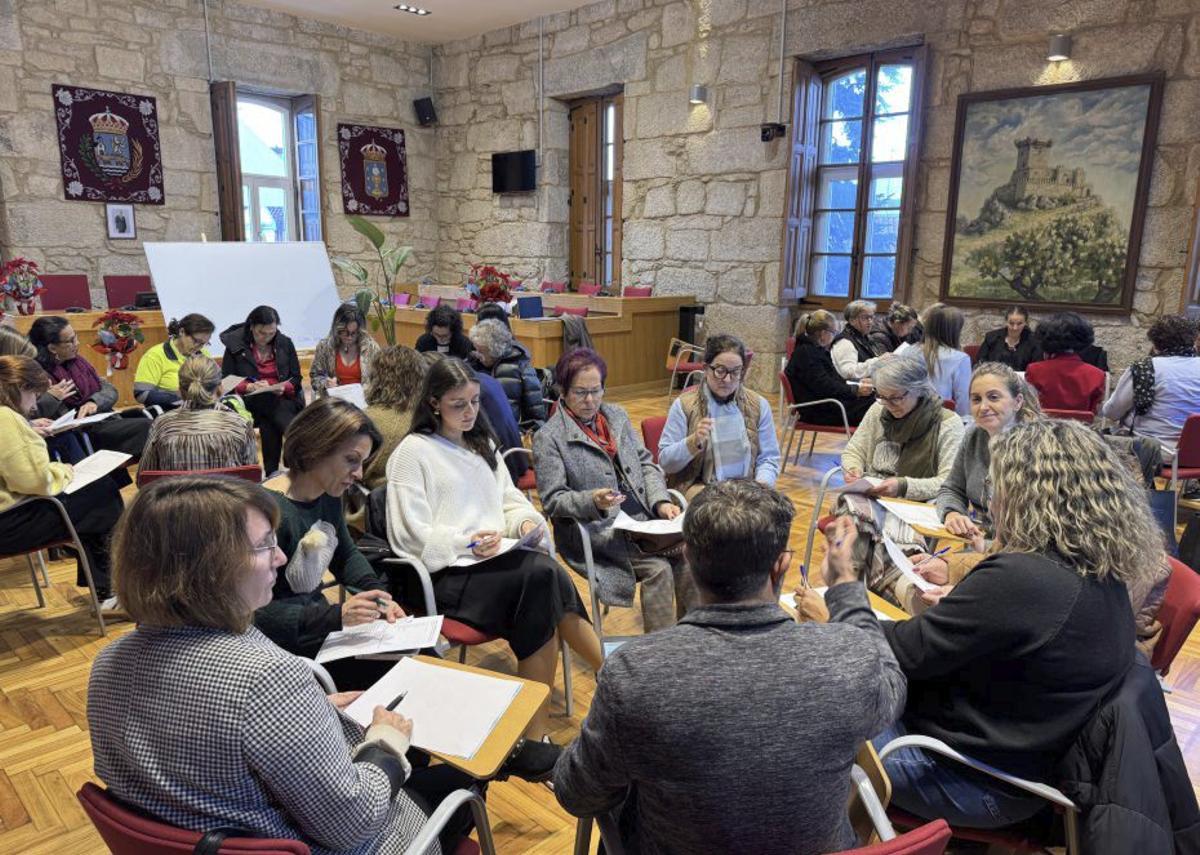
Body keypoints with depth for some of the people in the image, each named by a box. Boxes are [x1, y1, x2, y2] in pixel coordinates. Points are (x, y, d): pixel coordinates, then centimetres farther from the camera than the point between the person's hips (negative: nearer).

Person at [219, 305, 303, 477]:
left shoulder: (285, 344, 9)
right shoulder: (235, 345, 3)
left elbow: (296, 379, 9)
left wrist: (282, 387, -12)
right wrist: (249, 387, -15)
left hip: (283, 399, 1)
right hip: (249, 401, -1)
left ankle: (272, 472, -22)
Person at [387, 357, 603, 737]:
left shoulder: (482, 443, 21)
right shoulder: (412, 452, -1)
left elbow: (509, 499, 23)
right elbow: (412, 535, -7)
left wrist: (525, 521, 0)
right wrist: (467, 544, -19)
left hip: (496, 557, 6)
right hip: (447, 573, -6)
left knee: (546, 575, -28)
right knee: (544, 575, -30)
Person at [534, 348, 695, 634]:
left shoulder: (617, 416, 16)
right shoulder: (548, 438, -2)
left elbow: (646, 463, 16)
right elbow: (552, 500, -6)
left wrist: (661, 502, -2)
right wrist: (593, 501, -25)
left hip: (644, 519, 5)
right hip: (597, 530, -5)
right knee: (658, 568, -26)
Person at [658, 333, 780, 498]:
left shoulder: (759, 405, 7)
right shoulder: (684, 405, -1)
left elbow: (768, 458, 12)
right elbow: (665, 462, -2)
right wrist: (694, 441, -20)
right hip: (698, 487, -3)